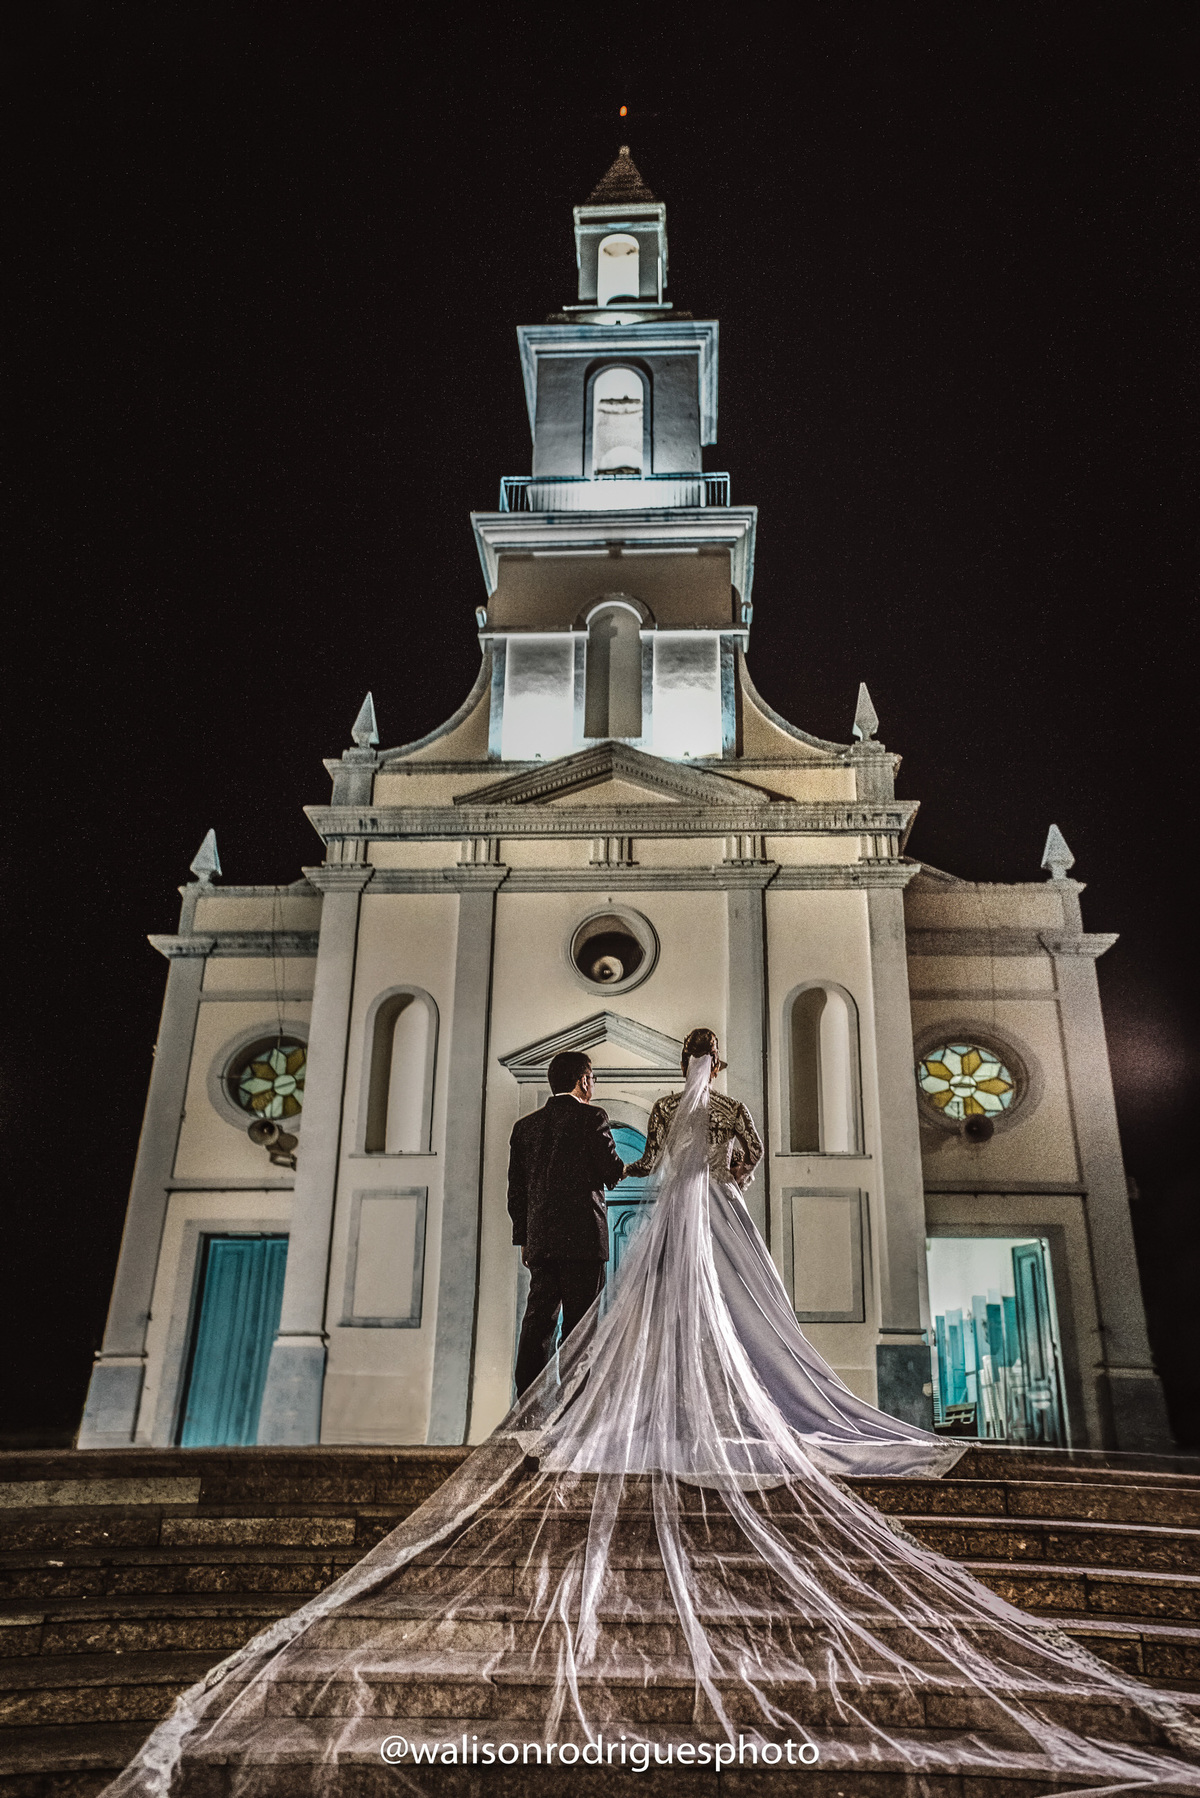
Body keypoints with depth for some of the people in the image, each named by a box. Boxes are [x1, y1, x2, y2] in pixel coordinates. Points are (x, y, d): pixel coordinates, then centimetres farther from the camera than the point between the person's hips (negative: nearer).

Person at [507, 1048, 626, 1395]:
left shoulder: (524, 1126, 12)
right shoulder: (591, 1117, -5)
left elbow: (516, 1189, 13)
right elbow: (612, 1171, -7)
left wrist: (523, 1238, 18)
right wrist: (624, 1170, 16)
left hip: (539, 1239, 5)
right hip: (583, 1236, -5)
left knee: (538, 1319, 6)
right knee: (579, 1322, 0)